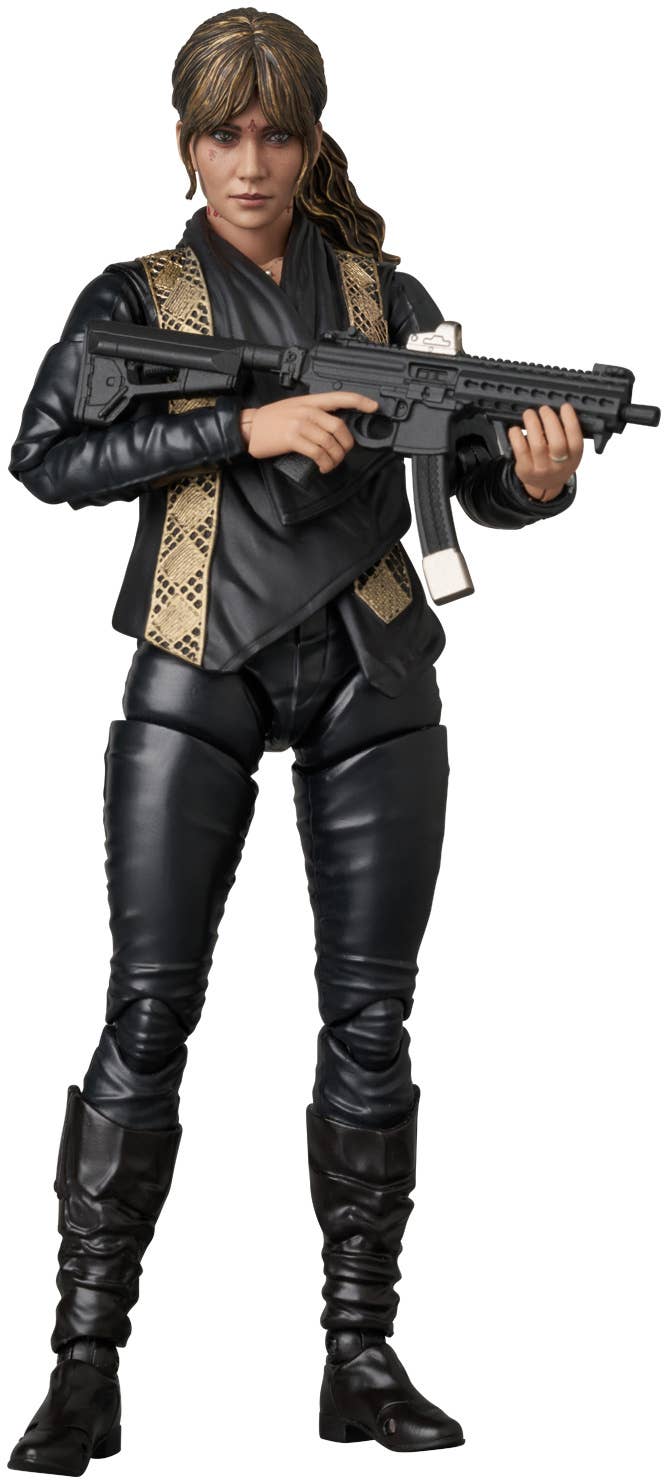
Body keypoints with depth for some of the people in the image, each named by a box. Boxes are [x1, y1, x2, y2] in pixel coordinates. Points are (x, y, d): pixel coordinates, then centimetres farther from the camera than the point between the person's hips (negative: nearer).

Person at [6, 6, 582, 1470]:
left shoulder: (387, 297, 12)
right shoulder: (137, 298, 6)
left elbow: (481, 481, 8)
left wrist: (542, 474, -16)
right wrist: (245, 427, -18)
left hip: (369, 683, 2)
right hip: (196, 680, -2)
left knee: (369, 1016, 3)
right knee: (147, 1016, -6)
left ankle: (362, 1358, 12)